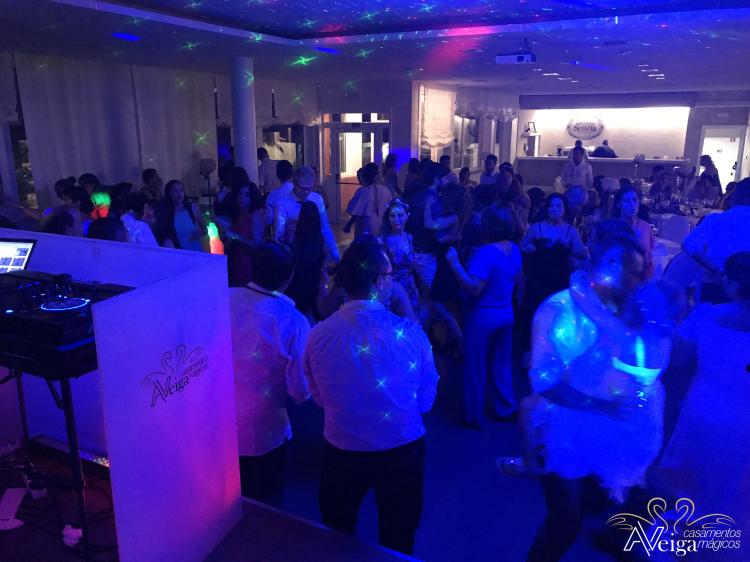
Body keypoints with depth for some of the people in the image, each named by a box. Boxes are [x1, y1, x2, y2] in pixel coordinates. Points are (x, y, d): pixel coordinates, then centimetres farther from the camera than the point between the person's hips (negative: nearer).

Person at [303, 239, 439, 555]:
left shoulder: (318, 335, -19)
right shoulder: (410, 332, -22)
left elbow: (319, 399, -4)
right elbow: (426, 400, -8)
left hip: (341, 449, 1)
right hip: (402, 449, 0)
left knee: (337, 536, 29)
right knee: (398, 537, 26)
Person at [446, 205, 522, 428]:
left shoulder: (486, 253, -25)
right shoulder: (514, 249, 1)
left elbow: (474, 288, -31)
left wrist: (455, 263, -29)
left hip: (482, 317, -7)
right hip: (506, 315, 8)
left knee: (476, 367, 7)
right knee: (501, 365, 21)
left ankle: (474, 416, 19)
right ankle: (506, 408, 32)